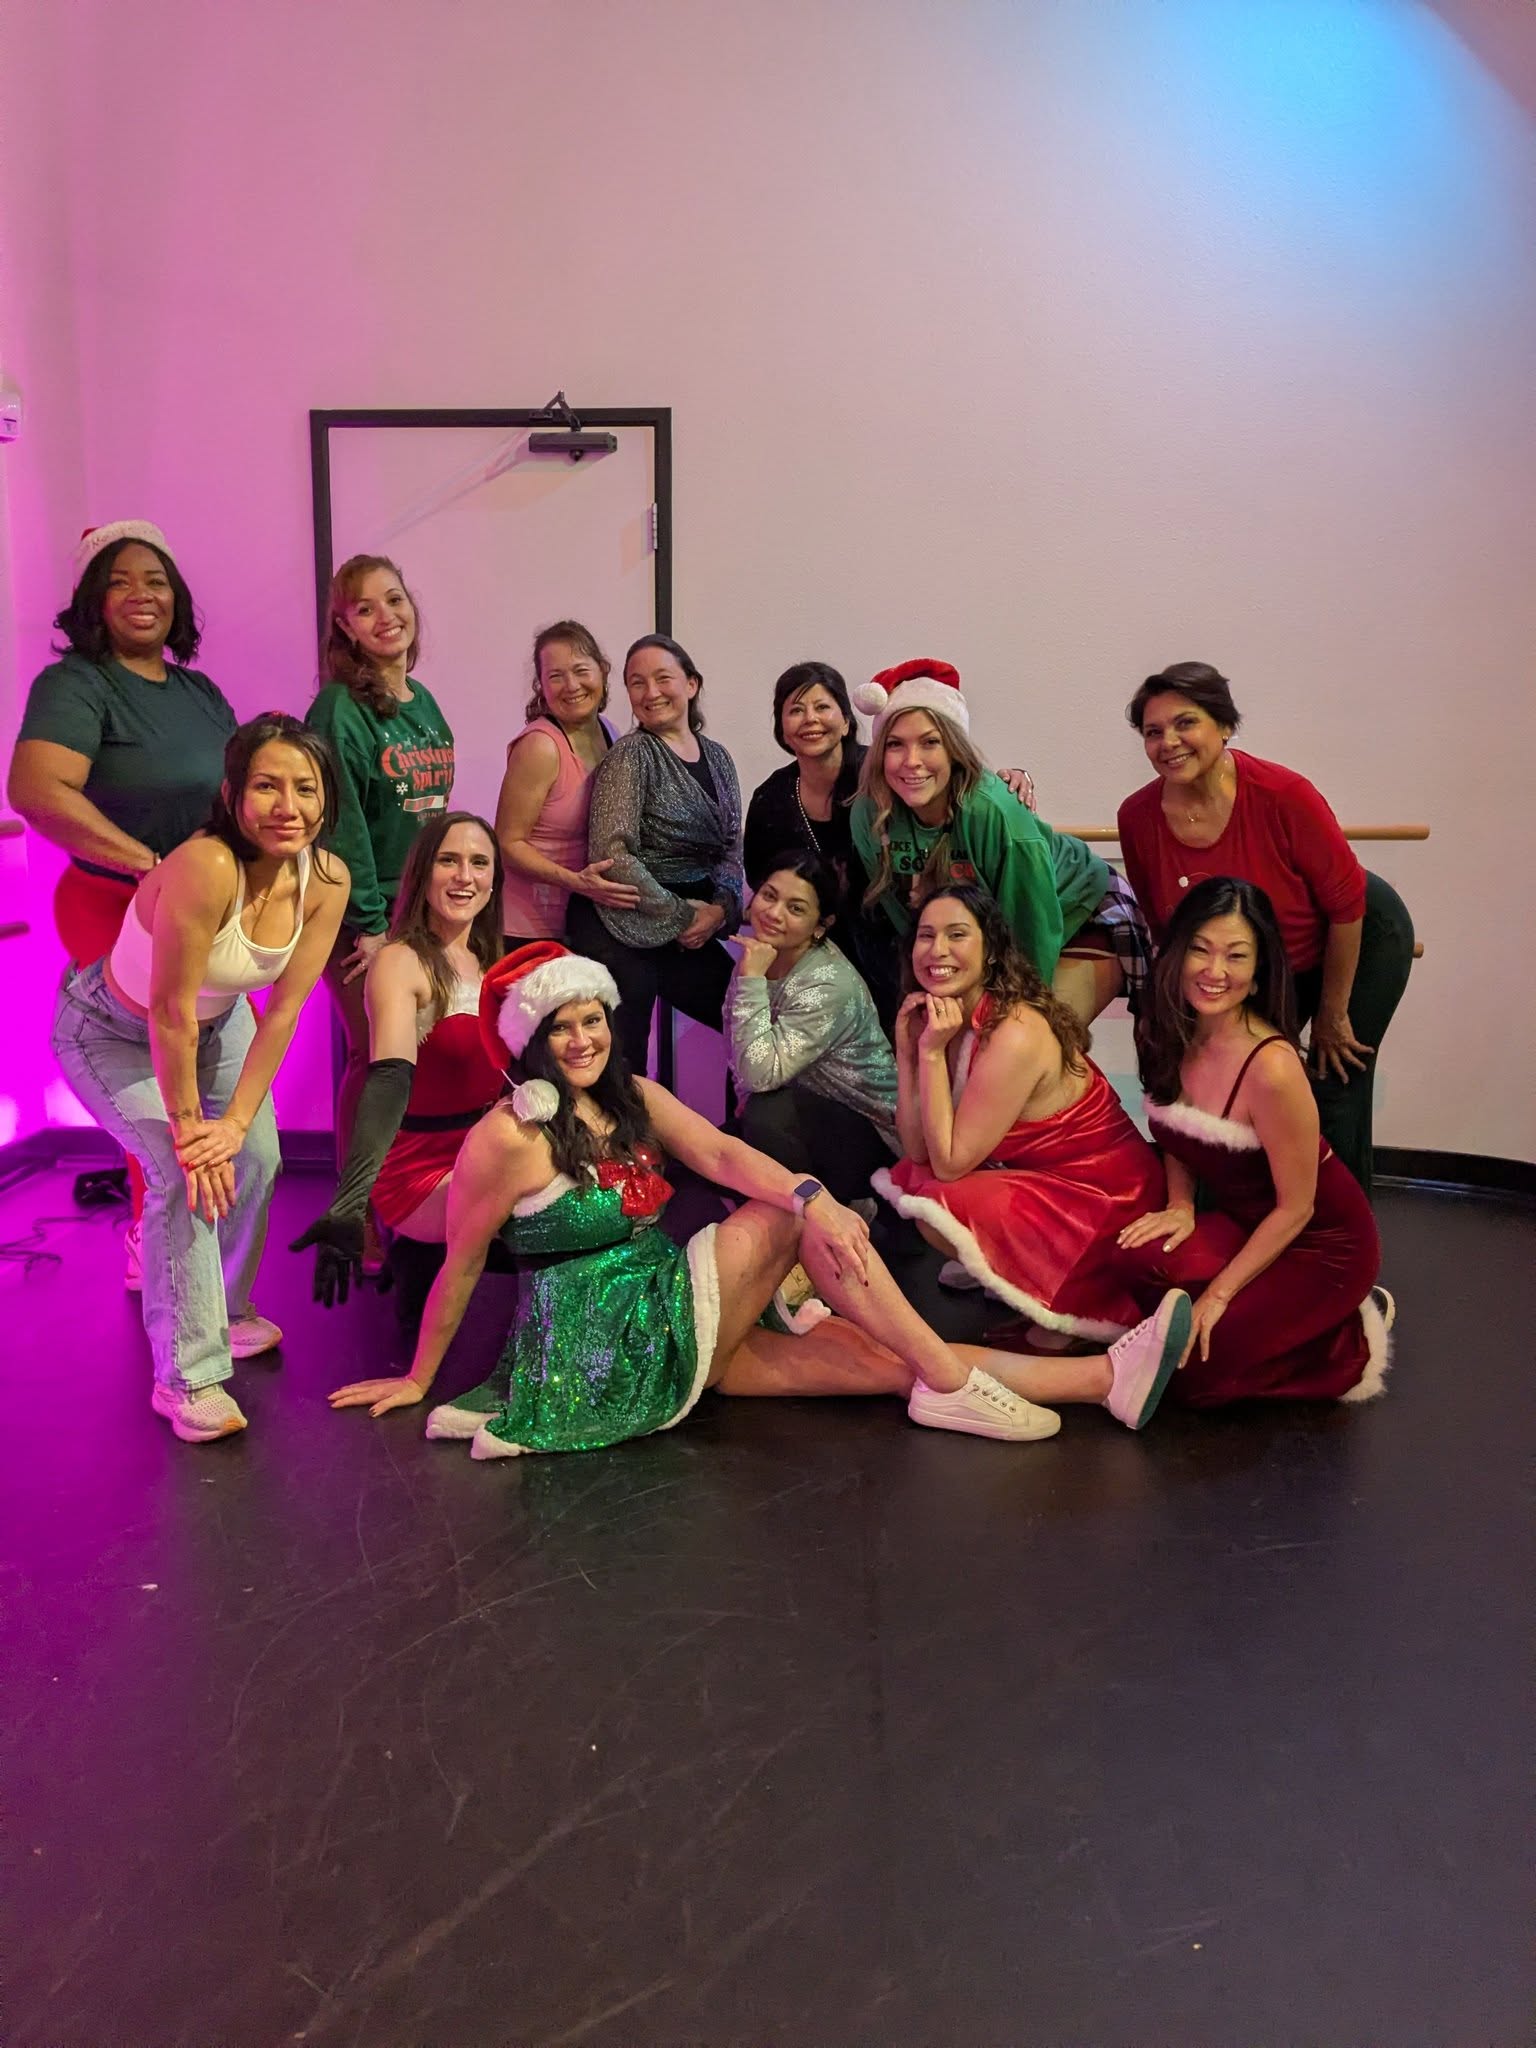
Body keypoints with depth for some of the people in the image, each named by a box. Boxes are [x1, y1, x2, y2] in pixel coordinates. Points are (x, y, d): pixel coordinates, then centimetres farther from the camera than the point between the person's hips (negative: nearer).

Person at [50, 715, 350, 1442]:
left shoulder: (326, 880, -20)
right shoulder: (206, 867, -39)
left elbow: (282, 1012, -16)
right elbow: (170, 1014, -32)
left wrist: (238, 1119, -19)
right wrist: (188, 1126, -23)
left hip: (215, 1022, 6)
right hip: (111, 1031, -5)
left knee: (256, 1161, -1)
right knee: (184, 1174, -19)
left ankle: (224, 1310, 28)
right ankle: (187, 1374, -6)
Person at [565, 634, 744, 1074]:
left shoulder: (717, 758, 12)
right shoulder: (629, 755, -8)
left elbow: (731, 849, 13)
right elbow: (611, 854, -16)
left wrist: (721, 908, -7)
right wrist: (682, 915, -14)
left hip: (691, 931, 7)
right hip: (621, 929, -7)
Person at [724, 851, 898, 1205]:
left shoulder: (830, 986, -27)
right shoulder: (758, 951, -4)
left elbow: (760, 1073, -34)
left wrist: (752, 979, -32)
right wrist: (747, 1099, -5)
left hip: (869, 1136, -7)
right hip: (801, 1117, 8)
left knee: (767, 1113, -33)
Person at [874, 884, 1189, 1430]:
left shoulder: (1016, 1034, -25)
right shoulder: (942, 1017, 2)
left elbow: (950, 1162, -22)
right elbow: (918, 1152, -2)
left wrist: (933, 1053, -23)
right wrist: (907, 1050, -10)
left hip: (1105, 1203, -9)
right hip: (1040, 1182, 9)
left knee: (936, 1207, -22)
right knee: (905, 1184, -2)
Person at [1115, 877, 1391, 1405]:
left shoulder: (1270, 1066, -29)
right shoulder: (1164, 1035, -8)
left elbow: (1295, 1208, -19)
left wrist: (1218, 1293, -17)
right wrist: (1180, 1207, -9)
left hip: (1323, 1243, -6)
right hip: (1243, 1222, 6)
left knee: (1192, 1378, -15)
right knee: (1145, 1258, -27)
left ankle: (1351, 1344, 8)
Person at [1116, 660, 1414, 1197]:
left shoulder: (1283, 795, -34)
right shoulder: (1137, 817, -22)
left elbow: (1345, 903, -21)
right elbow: (1164, 929, -5)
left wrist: (1332, 1014, -12)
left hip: (1360, 939, -4)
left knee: (1334, 1093, -2)